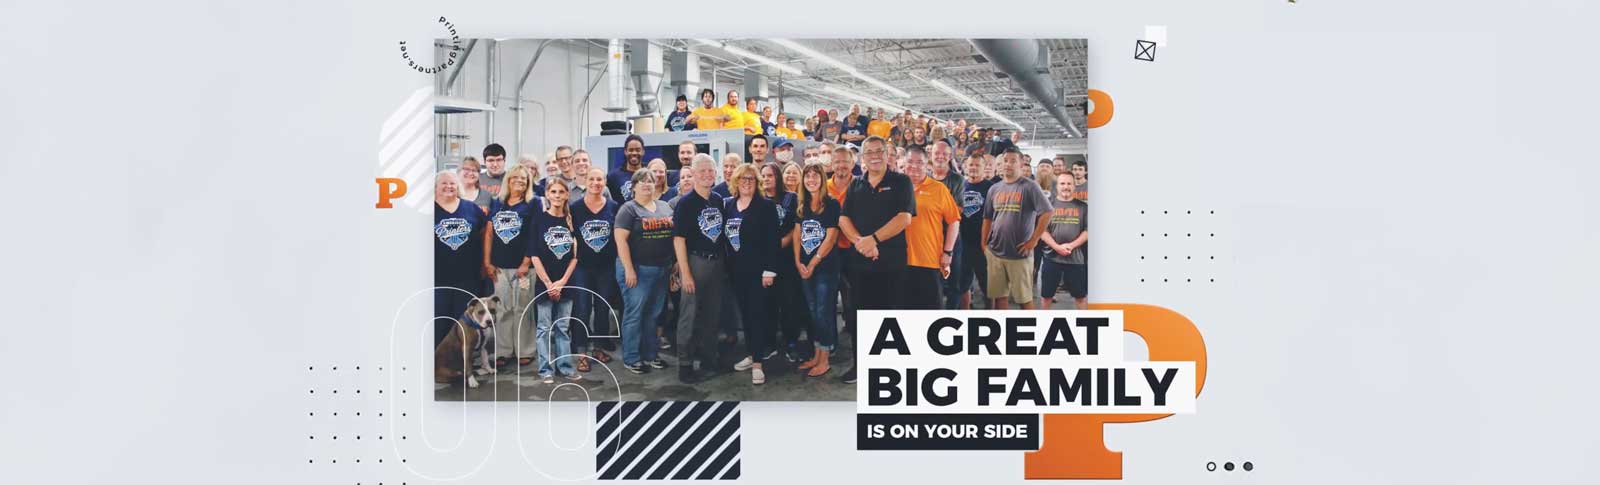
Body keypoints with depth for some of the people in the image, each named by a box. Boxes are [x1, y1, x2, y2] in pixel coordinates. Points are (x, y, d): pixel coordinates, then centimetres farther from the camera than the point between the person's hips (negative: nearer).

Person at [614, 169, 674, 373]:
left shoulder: (665, 207, 12)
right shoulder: (629, 209, -6)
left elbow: (676, 235, 17)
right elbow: (620, 239, -13)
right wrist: (629, 270, -18)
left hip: (661, 270, 6)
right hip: (637, 270, -6)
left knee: (653, 314, 12)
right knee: (634, 314, -1)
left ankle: (650, 354, 22)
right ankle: (630, 358, 6)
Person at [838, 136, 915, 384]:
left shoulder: (901, 182, 0)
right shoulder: (856, 185, 12)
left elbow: (904, 218, -12)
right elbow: (844, 219, 5)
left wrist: (873, 239, -17)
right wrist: (860, 241, -13)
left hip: (891, 261, -4)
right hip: (860, 260, 4)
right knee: (860, 312, 7)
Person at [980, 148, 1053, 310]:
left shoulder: (1029, 187, -6)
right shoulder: (994, 189, 10)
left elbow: (1047, 213, -12)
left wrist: (1033, 240, -12)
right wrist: (984, 244, 7)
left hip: (1020, 253, -5)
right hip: (995, 253, 5)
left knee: (1024, 298, 2)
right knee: (999, 296, 9)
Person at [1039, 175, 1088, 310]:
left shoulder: (1082, 207, 5)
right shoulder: (1049, 205, 4)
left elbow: (1087, 231, 0)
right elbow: (1043, 230, -1)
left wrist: (1071, 245, -14)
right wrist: (1057, 247, -15)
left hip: (1075, 257, 0)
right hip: (1052, 256, 0)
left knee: (1080, 295, 6)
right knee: (1046, 294, 7)